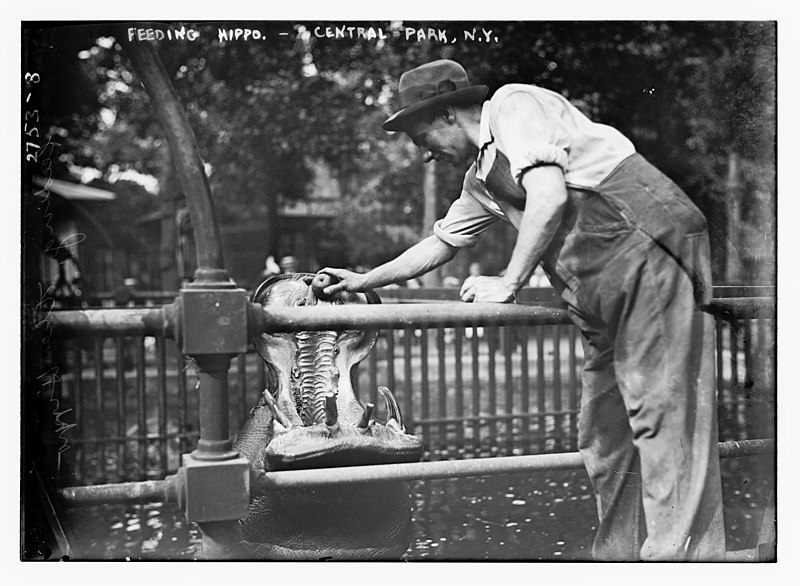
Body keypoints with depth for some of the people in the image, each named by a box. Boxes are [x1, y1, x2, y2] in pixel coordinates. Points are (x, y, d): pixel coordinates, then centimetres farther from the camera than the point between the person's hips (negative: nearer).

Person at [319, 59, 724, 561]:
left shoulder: (516, 104, -5)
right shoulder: (481, 180, 21)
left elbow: (550, 197, -18)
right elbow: (440, 244, 33)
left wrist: (508, 284, -12)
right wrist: (364, 281, 35)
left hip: (651, 253, -9)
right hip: (607, 295, 9)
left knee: (663, 416, -10)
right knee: (603, 433, 10)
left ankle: (684, 554, -6)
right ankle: (619, 556, 19)